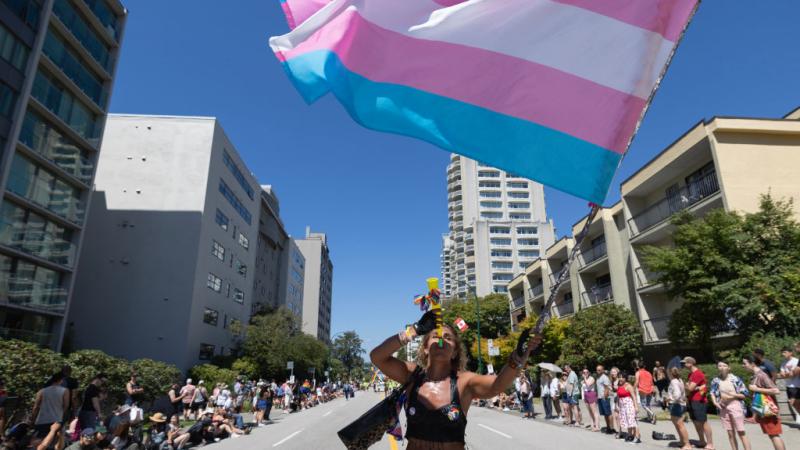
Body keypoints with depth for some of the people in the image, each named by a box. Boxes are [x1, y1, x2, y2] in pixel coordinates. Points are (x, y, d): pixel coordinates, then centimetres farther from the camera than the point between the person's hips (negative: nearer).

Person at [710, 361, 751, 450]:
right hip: (723, 408, 3)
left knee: (741, 432, -4)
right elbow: (712, 393, 6)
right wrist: (715, 402, -11)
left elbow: (745, 394, -1)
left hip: (735, 406, -3)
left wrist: (734, 395, -16)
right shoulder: (715, 381, 3)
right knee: (730, 433, 9)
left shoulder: (736, 379, -6)